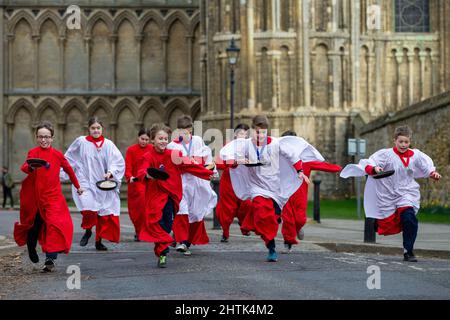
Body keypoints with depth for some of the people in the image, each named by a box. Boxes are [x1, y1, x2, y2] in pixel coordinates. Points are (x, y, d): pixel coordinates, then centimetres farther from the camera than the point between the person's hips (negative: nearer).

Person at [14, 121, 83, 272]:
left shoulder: (57, 154, 3)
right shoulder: (33, 152, -3)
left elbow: (68, 169, 18)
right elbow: (25, 166, -21)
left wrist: (77, 186, 27)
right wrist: (30, 167, -46)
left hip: (53, 196, 0)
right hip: (34, 197, 0)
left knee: (53, 225, -17)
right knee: (34, 225, 15)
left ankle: (50, 259, -20)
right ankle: (31, 249, 46)